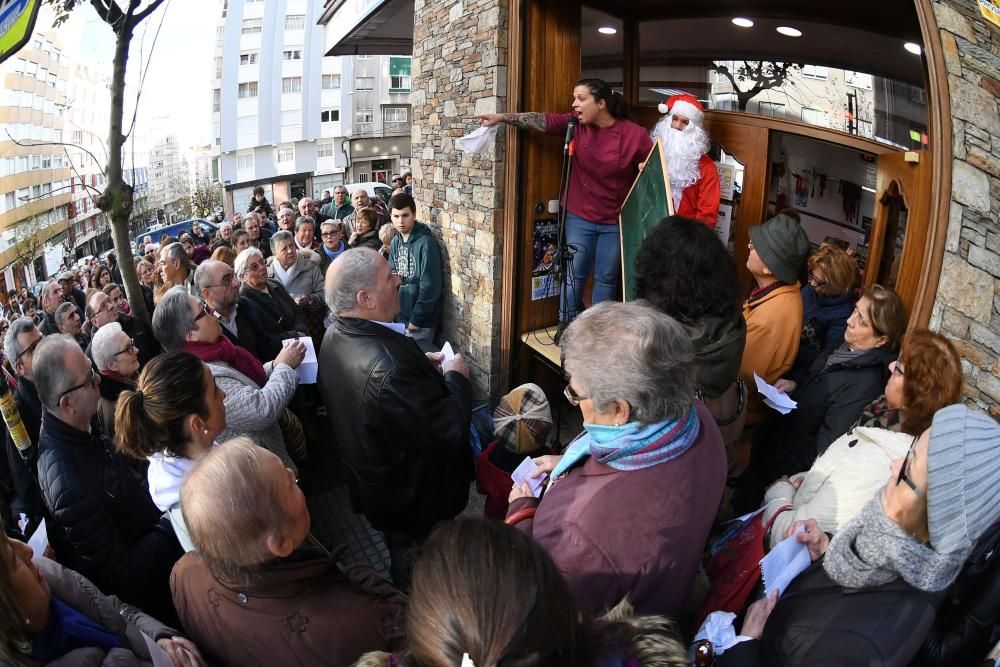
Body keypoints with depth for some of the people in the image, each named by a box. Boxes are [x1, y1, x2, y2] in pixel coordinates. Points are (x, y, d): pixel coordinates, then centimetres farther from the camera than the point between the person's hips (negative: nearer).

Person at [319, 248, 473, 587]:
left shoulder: (335, 336, -11)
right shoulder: (391, 368, -42)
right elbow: (450, 431, -33)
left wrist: (420, 364, -1)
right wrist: (457, 377, -18)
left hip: (370, 480, 9)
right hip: (416, 499, -9)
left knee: (400, 555, 34)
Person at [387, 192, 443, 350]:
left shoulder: (426, 243, -18)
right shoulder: (395, 243, 5)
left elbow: (430, 287, -20)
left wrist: (416, 319, -17)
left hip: (421, 321, -7)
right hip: (399, 316, 7)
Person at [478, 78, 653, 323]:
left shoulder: (635, 134, -9)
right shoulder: (575, 124, -4)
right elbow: (542, 120, -14)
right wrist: (502, 117, -23)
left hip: (615, 222, -1)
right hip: (580, 218, 1)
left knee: (607, 278, 11)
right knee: (574, 275, 7)